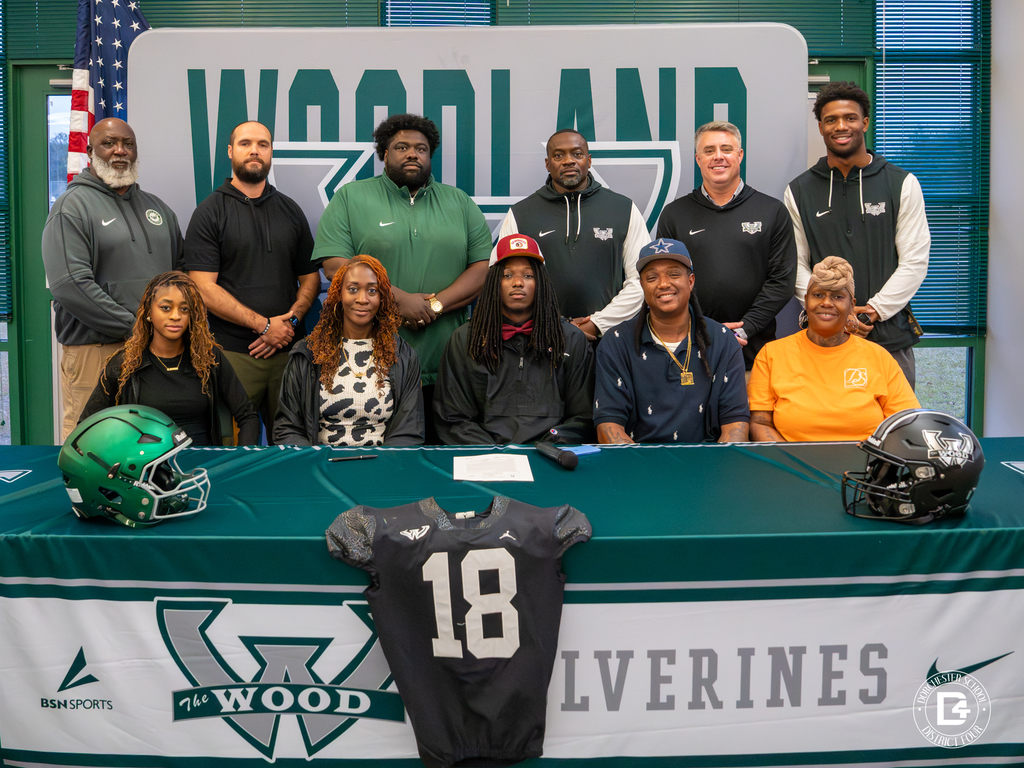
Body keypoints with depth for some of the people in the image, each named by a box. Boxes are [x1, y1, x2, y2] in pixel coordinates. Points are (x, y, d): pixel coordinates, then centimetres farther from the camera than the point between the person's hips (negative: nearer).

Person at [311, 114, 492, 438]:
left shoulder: (460, 203, 15)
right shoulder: (351, 198, 7)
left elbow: (484, 269, 6)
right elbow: (335, 265, -5)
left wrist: (435, 305, -10)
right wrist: (399, 299, -14)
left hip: (446, 365, 2)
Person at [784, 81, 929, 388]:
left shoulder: (902, 184, 5)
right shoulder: (799, 191, 7)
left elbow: (915, 261, 0)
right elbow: (796, 265, 4)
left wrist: (875, 310, -11)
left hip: (890, 335, 0)